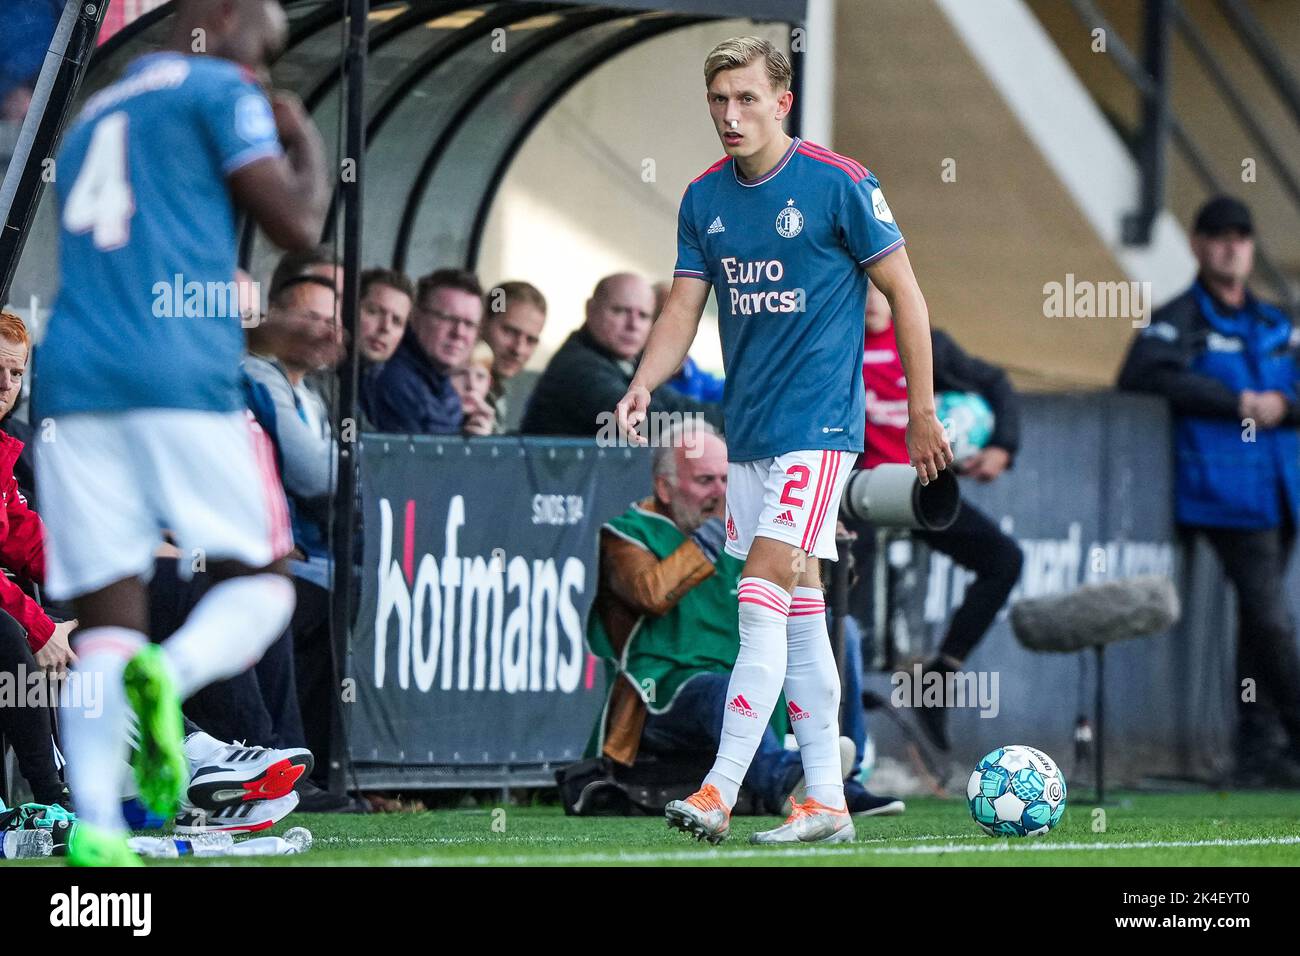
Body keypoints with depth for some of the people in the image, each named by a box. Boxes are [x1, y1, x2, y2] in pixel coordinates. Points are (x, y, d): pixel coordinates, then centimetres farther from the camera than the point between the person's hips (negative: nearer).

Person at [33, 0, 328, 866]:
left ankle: (95, 822, -15)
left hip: (73, 378, 5)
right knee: (259, 588, 6)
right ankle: (170, 676, -27)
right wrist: (308, 145, 17)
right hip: (183, 374, -5)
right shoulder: (221, 94, 6)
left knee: (106, 615, 3)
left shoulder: (92, 118, 27)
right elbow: (296, 226, -2)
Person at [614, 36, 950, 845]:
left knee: (764, 593, -16)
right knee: (799, 607, 9)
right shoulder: (705, 198, 7)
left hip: (819, 422, -7)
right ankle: (828, 803, 13)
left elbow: (905, 294, -4)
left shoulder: (838, 184, -10)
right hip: (748, 430, 7)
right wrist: (644, 383, -11)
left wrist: (923, 411, -3)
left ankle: (720, 793, -19)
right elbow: (685, 309, 8)